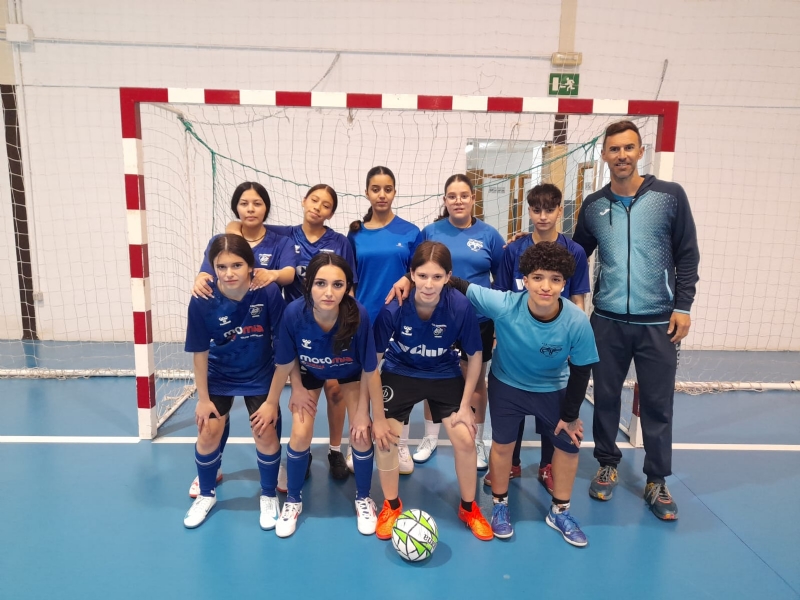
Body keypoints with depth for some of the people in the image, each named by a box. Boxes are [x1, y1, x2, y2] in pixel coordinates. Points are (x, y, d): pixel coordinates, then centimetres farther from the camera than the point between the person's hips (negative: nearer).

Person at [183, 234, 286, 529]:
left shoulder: (269, 292, -28)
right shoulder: (202, 301, -25)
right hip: (219, 376, 1)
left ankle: (268, 496, 26)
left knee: (266, 434, -1)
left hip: (260, 376, -1)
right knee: (208, 434, 3)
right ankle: (206, 494, 32)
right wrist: (203, 398, -6)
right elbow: (200, 352, -12)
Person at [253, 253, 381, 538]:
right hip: (309, 372, 1)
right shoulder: (294, 313, -36)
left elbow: (370, 370, -24)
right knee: (300, 436, -5)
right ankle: (293, 500, 23)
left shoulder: (359, 315, -40)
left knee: (361, 435, -4)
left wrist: (366, 413, -14)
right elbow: (285, 364, -18)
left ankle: (363, 499, 24)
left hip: (351, 373, 0)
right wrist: (271, 404, -6)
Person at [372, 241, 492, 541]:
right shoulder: (393, 307, -29)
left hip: (445, 376, 1)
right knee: (385, 437, -6)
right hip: (400, 374, 0)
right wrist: (378, 417, -13)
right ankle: (391, 506, 22)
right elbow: (373, 360, -17)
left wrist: (465, 406, -7)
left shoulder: (461, 307, -28)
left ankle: (469, 508, 23)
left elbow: (474, 356, -11)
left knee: (465, 439, -5)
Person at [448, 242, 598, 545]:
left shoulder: (577, 322, -30)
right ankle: (500, 506, 31)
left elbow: (580, 370, -16)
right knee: (502, 443, 6)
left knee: (569, 443, 8)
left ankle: (559, 512, 31)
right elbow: (459, 286, -27)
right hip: (507, 384, -1)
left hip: (553, 389, 2)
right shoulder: (503, 305, -35)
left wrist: (570, 415, -7)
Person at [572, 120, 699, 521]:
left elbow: (687, 256, 0)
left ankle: (656, 481, 22)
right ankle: (608, 465, 30)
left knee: (657, 403, 6)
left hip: (659, 321, -2)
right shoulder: (593, 206, 5)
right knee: (606, 396, 11)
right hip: (607, 320, 2)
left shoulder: (670, 196, -1)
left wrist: (683, 306, -5)